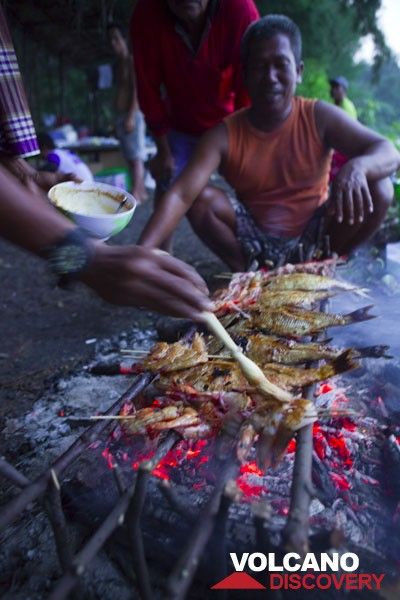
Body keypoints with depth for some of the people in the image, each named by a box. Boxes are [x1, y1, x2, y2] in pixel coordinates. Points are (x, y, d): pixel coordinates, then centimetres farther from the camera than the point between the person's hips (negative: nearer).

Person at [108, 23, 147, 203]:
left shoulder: (132, 61, -5)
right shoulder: (118, 64, 20)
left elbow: (137, 90, -14)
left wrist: (131, 116, -22)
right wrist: (118, 120, 17)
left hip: (133, 115, -9)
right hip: (121, 116, 9)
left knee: (136, 157, -11)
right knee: (130, 158, 8)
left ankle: (136, 193, -13)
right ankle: (141, 192, 13)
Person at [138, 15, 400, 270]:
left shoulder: (319, 117, -12)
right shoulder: (225, 134, -14)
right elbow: (181, 195, -26)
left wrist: (357, 166, -43)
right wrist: (142, 252, -42)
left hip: (314, 234, 1)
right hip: (256, 239, 0)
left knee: (378, 190, -21)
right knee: (203, 200, -23)